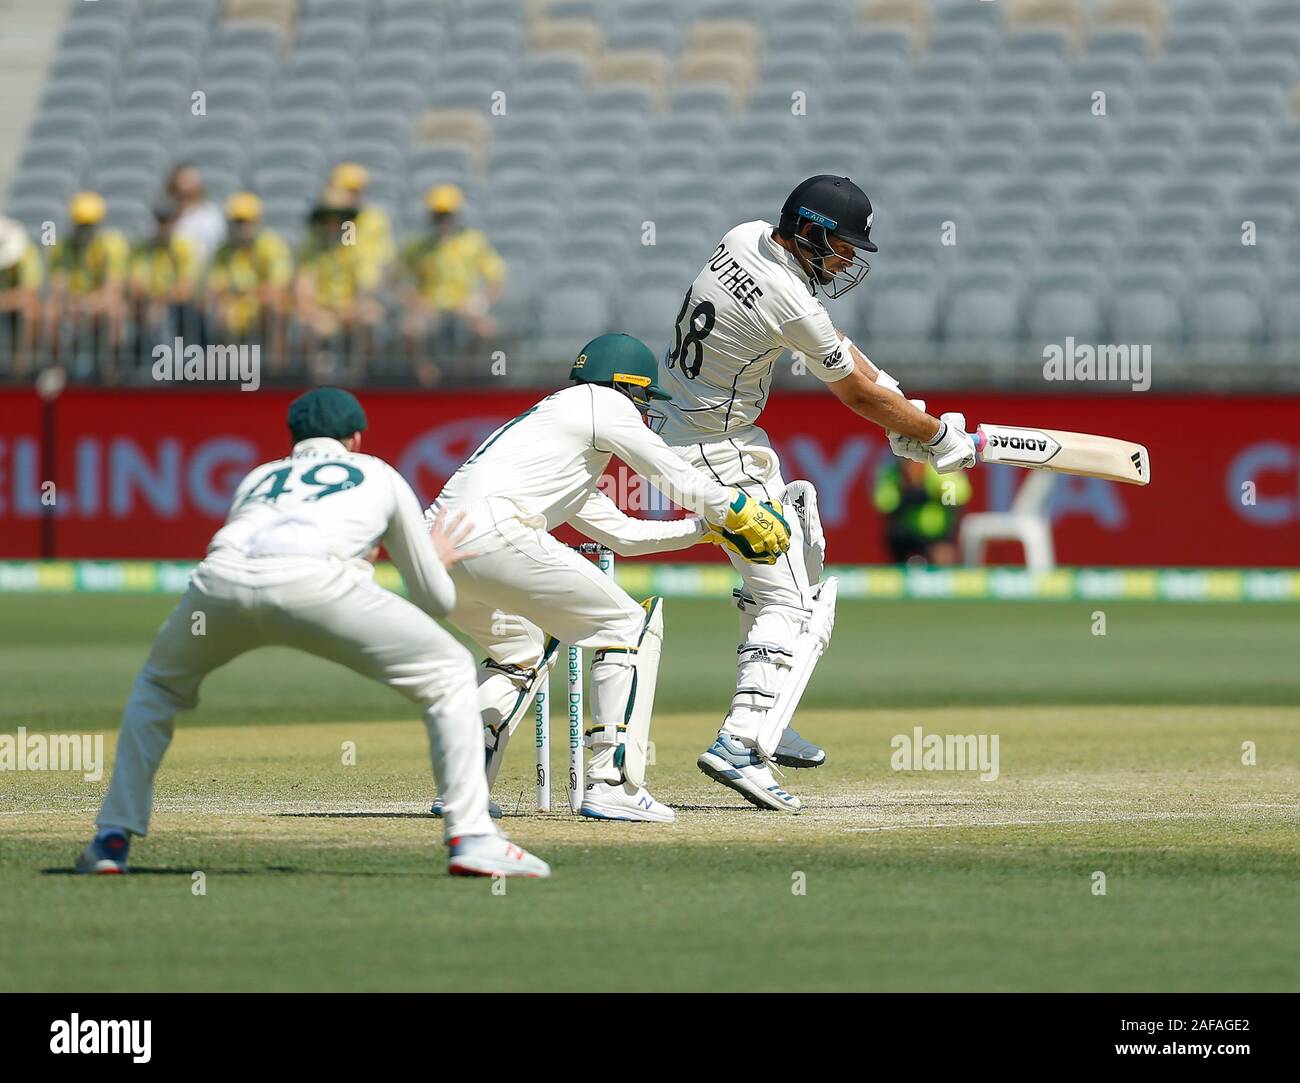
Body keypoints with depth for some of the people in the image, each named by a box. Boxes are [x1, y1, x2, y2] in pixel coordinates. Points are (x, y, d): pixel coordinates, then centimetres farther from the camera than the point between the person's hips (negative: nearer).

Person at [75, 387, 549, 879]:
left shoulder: (257, 477, 40)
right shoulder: (379, 475, 35)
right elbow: (437, 599, 37)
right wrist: (435, 562, 61)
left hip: (219, 580, 3)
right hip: (315, 582, -3)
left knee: (158, 685, 34)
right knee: (447, 673, 14)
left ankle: (112, 838, 23)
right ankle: (471, 838, 1)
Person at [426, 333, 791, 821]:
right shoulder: (602, 403, 11)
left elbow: (621, 532, 37)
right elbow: (676, 478, 11)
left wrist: (707, 527, 37)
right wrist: (742, 513, 25)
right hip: (492, 538, -9)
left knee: (523, 649, 32)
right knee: (630, 627, 3)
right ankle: (611, 783, -4)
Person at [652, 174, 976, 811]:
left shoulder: (746, 237, -1)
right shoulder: (790, 306, -27)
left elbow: (825, 339, 11)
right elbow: (859, 398, -13)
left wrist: (891, 395, 6)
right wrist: (937, 436, 1)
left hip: (678, 416, 10)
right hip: (719, 447, -10)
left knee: (795, 544, 24)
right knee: (794, 608, -9)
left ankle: (765, 721, 24)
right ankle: (740, 745, -24)